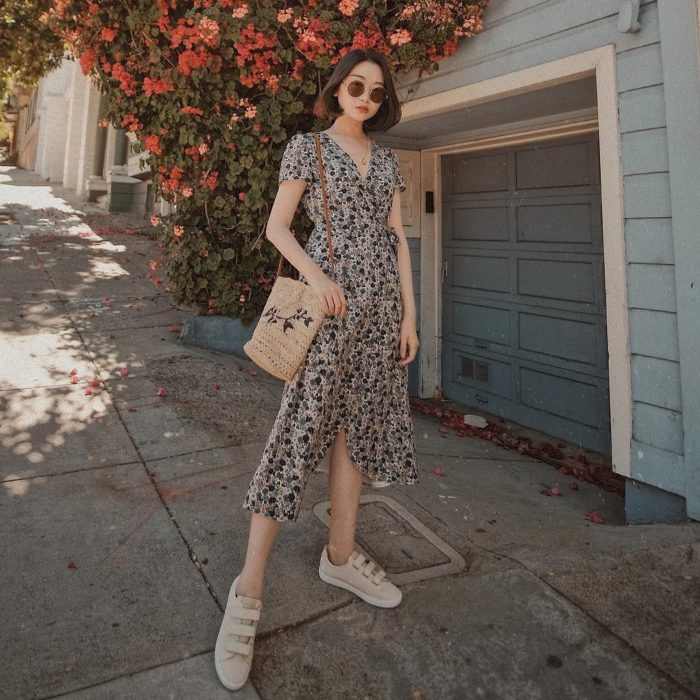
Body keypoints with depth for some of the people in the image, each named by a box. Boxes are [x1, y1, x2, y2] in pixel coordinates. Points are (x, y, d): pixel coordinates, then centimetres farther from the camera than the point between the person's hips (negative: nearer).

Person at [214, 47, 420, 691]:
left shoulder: (387, 159, 18)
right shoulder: (307, 147, 6)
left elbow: (398, 238, 14)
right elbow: (277, 227, 1)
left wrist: (409, 314, 7)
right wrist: (318, 275, -16)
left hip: (382, 302, 6)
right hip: (329, 297, -5)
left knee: (356, 423, 7)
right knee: (302, 427, -12)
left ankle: (341, 555, 20)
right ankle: (248, 593, -4)